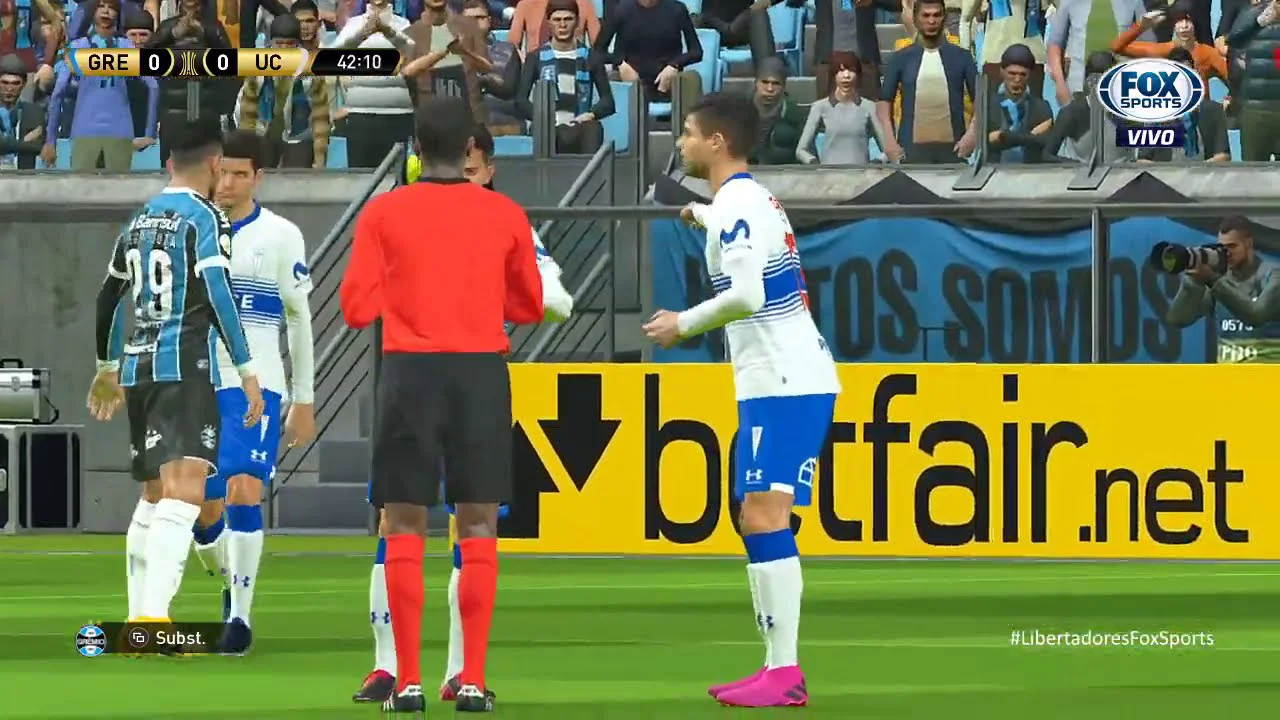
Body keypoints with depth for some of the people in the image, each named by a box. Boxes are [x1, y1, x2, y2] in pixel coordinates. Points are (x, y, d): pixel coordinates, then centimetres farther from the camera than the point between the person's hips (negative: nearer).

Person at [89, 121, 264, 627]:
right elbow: (217, 295, -15)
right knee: (185, 491, -17)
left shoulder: (140, 221, 17)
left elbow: (108, 297, 26)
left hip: (138, 367, 8)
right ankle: (153, 616, -32)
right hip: (184, 369, -8)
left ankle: (138, 620, 18)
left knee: (155, 495, 18)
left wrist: (107, 369, 39)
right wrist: (246, 371, -13)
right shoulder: (205, 218, -5)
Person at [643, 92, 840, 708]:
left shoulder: (738, 206, -13)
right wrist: (703, 216, 56)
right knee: (760, 520, 12)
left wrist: (684, 324, -11)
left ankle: (784, 673, -19)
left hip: (785, 385, -10)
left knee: (763, 517, -15)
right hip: (780, 381, 10)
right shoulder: (753, 199, 17)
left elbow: (747, 294, -26)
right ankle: (777, 666, 14)